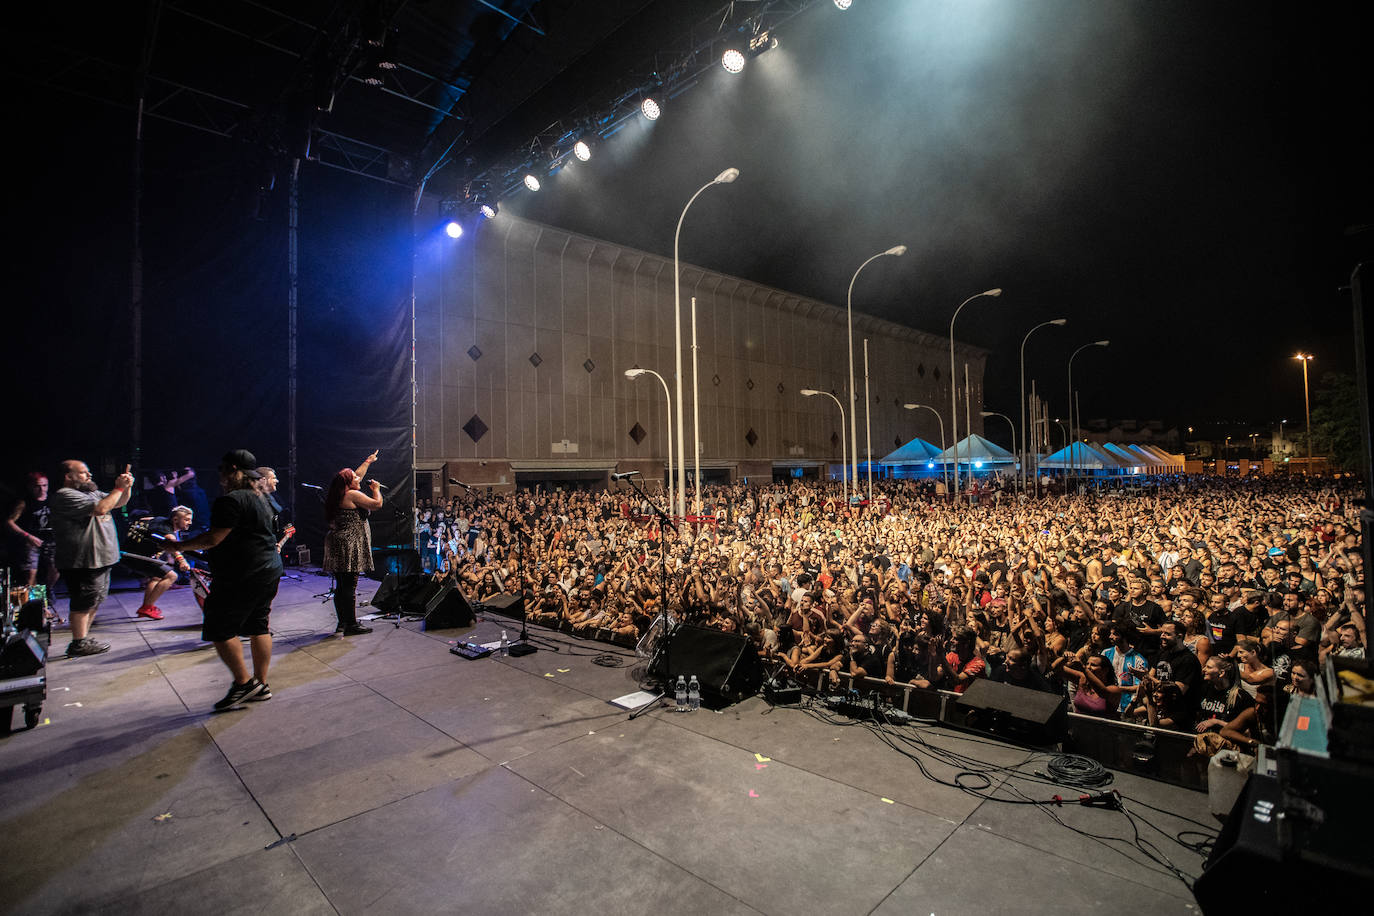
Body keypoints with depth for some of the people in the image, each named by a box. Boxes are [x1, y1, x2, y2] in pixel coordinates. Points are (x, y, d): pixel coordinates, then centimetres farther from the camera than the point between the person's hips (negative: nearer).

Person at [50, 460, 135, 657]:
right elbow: (101, 508, -26)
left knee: (94, 602, 17)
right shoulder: (65, 495, -13)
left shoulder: (91, 492, 16)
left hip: (100, 560, 10)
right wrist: (119, 488, -18)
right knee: (83, 603, -3)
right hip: (83, 562, -10)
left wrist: (127, 487, 3)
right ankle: (79, 644, 4)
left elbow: (119, 503, 22)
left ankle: (84, 637, 27)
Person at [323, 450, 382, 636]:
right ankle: (351, 625, -3)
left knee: (341, 586, 13)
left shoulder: (339, 495, 17)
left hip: (336, 545, 10)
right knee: (350, 586, -7)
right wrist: (376, 488, 4)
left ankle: (342, 622, 21)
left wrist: (368, 461, 43)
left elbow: (357, 475, 32)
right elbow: (377, 504, -13)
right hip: (349, 545, -10)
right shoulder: (353, 495, -11)